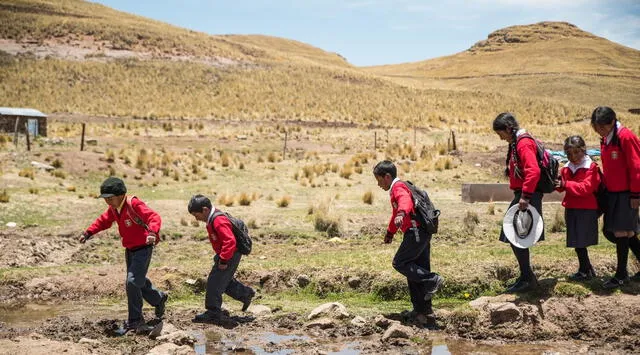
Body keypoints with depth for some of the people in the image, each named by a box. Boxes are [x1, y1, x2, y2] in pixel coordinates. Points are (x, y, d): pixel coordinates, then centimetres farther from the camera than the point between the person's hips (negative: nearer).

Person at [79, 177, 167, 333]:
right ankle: (159, 299, 44)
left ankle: (135, 320, -5)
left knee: (133, 281, -16)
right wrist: (89, 232, 4)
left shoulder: (134, 204, -24)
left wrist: (153, 232, -54)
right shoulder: (113, 208, 2)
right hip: (129, 249, 9)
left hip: (143, 248, -9)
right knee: (138, 281, 19)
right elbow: (103, 220, 18)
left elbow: (153, 217, -35)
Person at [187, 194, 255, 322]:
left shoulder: (218, 221, -27)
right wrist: (220, 256, 20)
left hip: (230, 256, -10)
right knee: (224, 281, 21)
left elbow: (230, 241, -34)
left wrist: (223, 260, -27)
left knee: (214, 283, -6)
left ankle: (213, 313, 2)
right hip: (225, 255, 10)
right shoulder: (213, 219, 6)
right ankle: (246, 294, 35)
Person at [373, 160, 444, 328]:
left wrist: (402, 213, -53)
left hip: (415, 231, -10)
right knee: (416, 271, 10)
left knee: (399, 263, -7)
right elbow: (395, 213, 42)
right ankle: (424, 312, 11)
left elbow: (405, 200, -33)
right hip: (423, 233, 10)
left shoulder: (398, 187, -7)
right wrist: (390, 233, 54)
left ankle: (433, 280, -12)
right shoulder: (398, 188, 26)